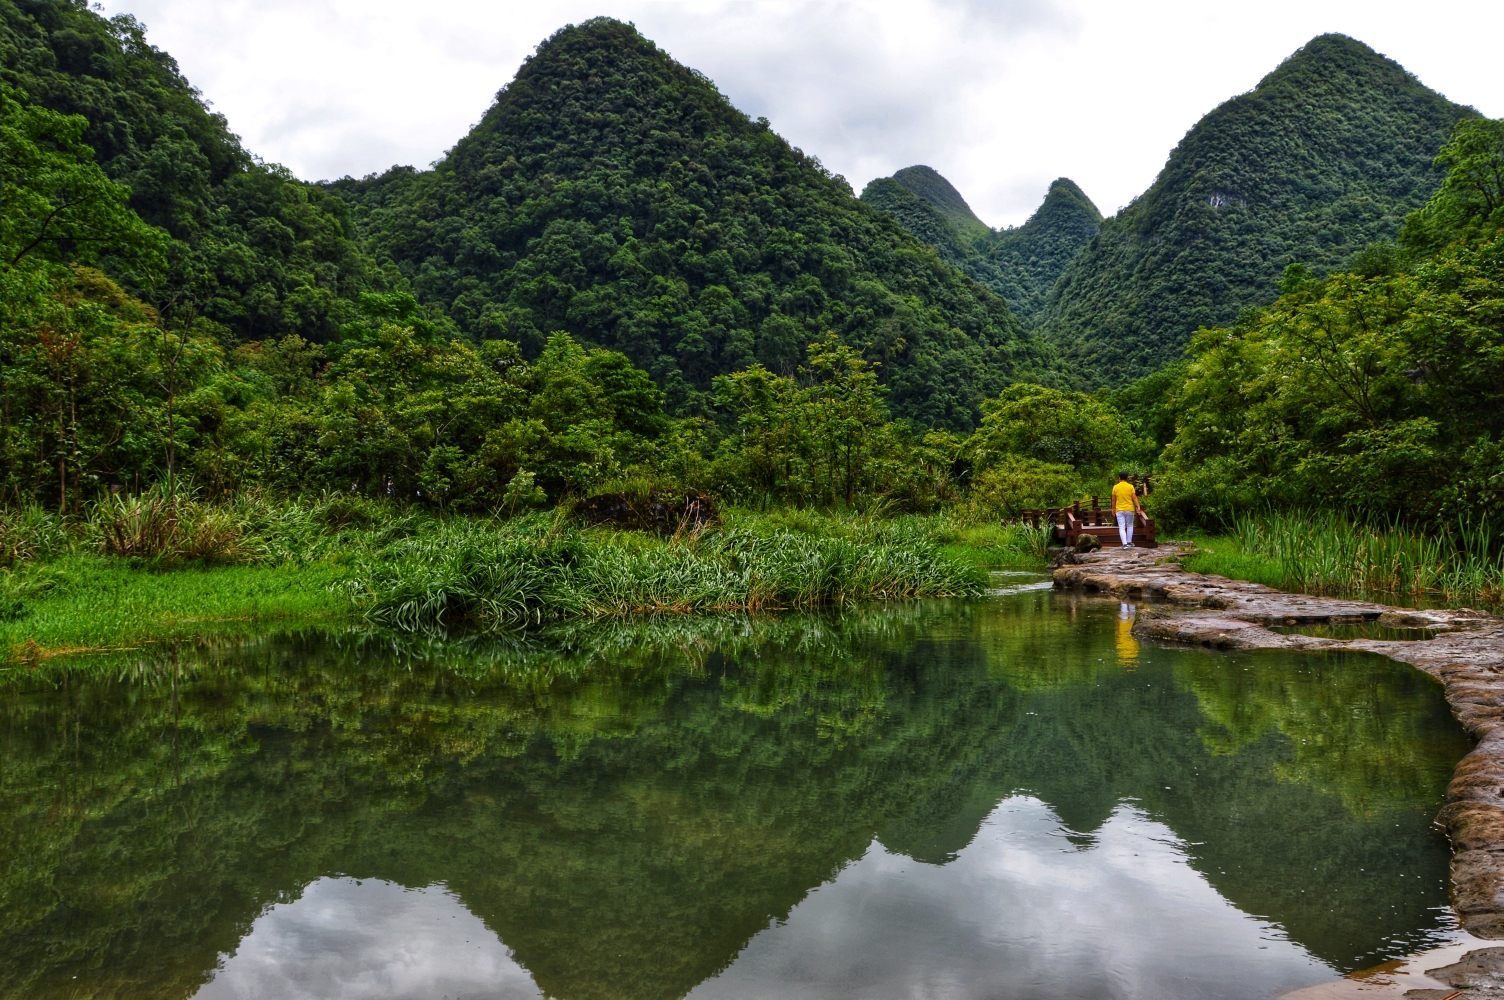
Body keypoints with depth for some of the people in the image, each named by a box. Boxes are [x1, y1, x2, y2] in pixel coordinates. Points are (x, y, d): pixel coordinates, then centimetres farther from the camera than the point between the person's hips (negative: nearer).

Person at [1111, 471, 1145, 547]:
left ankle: (1124, 543, -13)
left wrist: (1113, 508, 16)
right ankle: (1129, 542, 21)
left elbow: (1113, 499, 4)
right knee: (1130, 526, 18)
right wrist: (1138, 507, -6)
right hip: (1129, 509, 0)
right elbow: (1134, 498, -8)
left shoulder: (1115, 487, -1)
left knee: (1121, 527, -2)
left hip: (1119, 510, 0)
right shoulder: (1130, 486, -3)